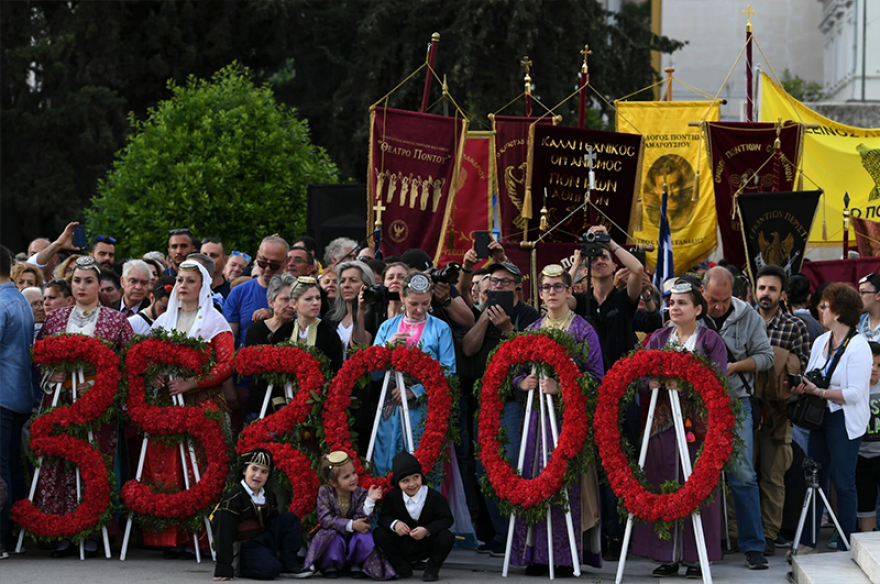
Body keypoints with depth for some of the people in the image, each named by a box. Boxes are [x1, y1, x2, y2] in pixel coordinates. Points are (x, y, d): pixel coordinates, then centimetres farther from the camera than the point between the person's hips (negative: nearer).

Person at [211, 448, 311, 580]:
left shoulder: (269, 496, 10)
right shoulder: (233, 498, -13)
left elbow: (275, 524, 18)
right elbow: (224, 533, -17)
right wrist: (223, 569, -23)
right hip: (247, 548, -7)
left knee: (290, 518, -5)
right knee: (270, 568, -34)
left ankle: (289, 564, -8)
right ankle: (240, 569, -4)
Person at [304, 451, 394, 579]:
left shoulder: (361, 493, -14)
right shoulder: (325, 492, -15)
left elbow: (362, 520, -24)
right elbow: (325, 519, -25)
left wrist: (370, 501, -38)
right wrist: (351, 525, -33)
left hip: (354, 540, 2)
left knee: (365, 537, -31)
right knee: (332, 535, -36)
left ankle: (356, 565, -1)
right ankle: (330, 566, -6)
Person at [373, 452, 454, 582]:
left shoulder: (434, 497, -15)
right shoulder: (392, 497, -7)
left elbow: (446, 519, -17)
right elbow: (384, 517, -2)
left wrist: (427, 530, -32)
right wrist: (395, 524, -27)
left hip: (427, 545, -2)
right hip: (403, 546, 2)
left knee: (446, 537, -31)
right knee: (378, 533, -18)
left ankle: (432, 569, -3)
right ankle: (403, 569, -2)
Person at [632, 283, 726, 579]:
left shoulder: (711, 340, 3)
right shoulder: (658, 338, 13)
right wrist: (650, 382, -17)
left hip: (698, 423, -3)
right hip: (662, 422, 3)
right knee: (662, 486, 1)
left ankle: (696, 557, 1)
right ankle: (667, 555, 7)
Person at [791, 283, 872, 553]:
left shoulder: (858, 347, -13)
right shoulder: (820, 342, 11)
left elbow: (854, 393, -19)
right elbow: (811, 380, 15)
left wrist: (819, 391, -20)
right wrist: (803, 387, -7)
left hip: (845, 421, -7)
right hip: (821, 418, 7)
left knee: (843, 482, -3)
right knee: (814, 478, 8)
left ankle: (845, 546, 5)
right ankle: (807, 541, 15)